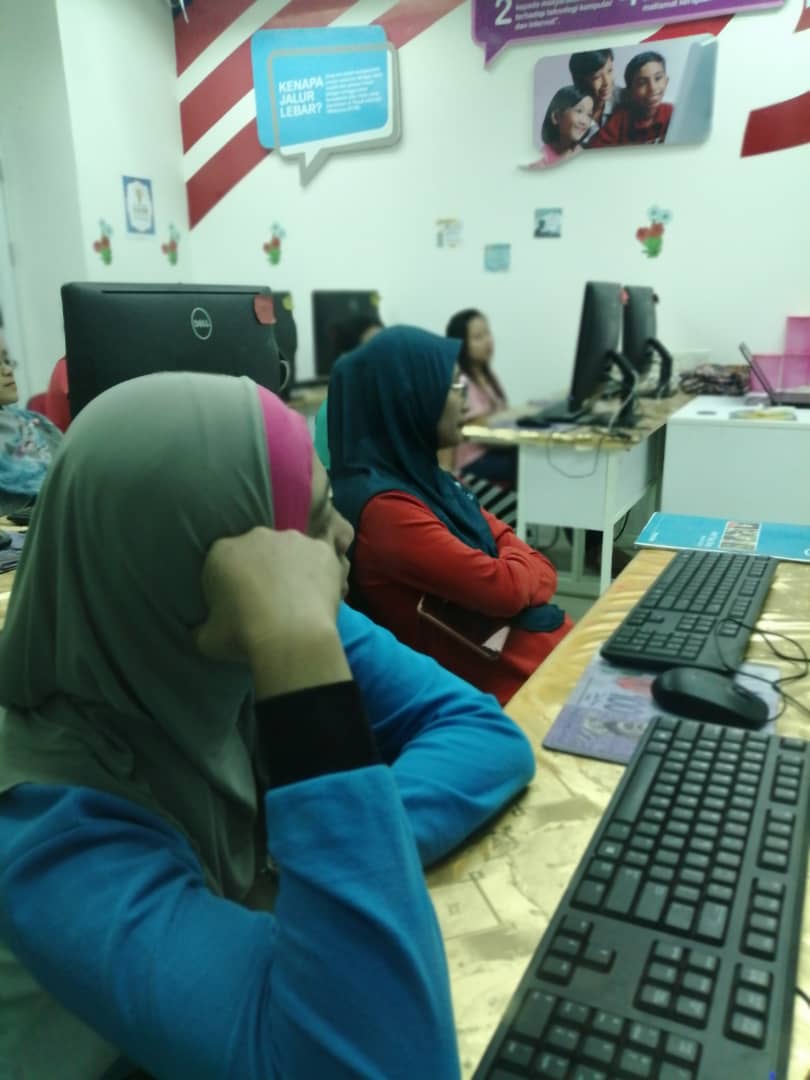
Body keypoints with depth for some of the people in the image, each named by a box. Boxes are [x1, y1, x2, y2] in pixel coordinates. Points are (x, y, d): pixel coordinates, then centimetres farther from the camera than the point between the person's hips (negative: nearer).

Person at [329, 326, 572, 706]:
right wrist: (517, 562, -1)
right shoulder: (385, 506, -22)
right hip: (514, 679, -8)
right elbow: (504, 588, -22)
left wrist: (511, 571, -13)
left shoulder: (422, 478, 7)